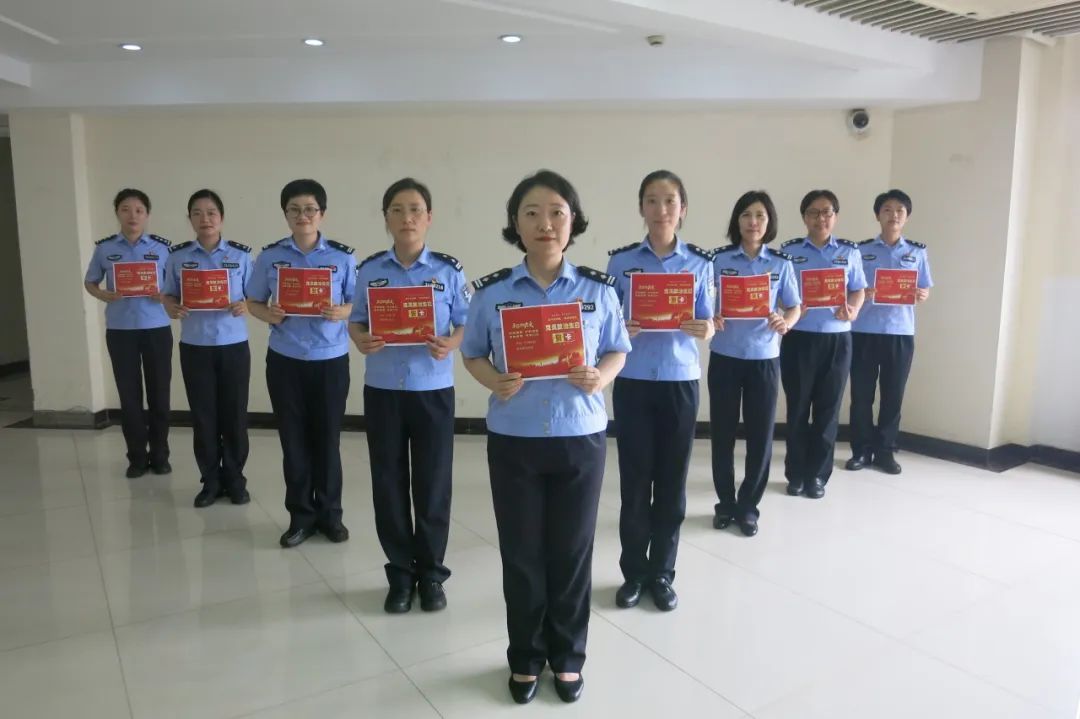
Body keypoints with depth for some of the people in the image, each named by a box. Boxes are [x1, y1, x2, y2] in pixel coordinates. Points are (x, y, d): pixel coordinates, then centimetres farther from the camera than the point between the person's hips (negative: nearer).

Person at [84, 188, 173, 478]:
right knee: (129, 395, 6)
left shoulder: (162, 247, 0)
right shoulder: (104, 248, 3)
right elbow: (89, 283, 12)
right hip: (120, 331, 1)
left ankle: (160, 455, 18)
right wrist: (104, 296, -8)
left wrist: (166, 296, -14)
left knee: (159, 393, 5)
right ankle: (137, 457, 17)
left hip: (157, 329, -1)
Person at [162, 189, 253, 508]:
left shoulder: (241, 254, 0)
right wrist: (173, 309, -14)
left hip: (234, 346, -1)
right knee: (203, 417, 7)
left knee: (234, 415, 5)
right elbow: (168, 297, 8)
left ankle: (235, 480, 19)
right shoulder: (177, 256, 3)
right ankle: (210, 481, 20)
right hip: (195, 347, 1)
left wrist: (245, 307, -18)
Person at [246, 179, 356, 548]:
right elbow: (253, 303, 8)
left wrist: (341, 312, -19)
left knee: (327, 438, 8)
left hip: (330, 360, -1)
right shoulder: (270, 256, 1)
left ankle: (329, 514, 23)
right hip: (285, 361, 1)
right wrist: (269, 315, -14)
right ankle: (301, 515, 23)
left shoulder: (343, 256, -2)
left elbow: (359, 303, 2)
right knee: (293, 440, 8)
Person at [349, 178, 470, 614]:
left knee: (432, 484, 6)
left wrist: (450, 344, -20)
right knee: (389, 485, 9)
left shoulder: (448, 270, -3)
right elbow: (356, 321, 7)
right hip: (382, 391, 2)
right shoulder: (370, 270, 3)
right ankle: (400, 574, 25)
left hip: (433, 391, -2)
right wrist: (361, 341, -15)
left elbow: (469, 324, 0)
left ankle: (431, 573, 24)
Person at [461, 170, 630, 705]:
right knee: (521, 554, 11)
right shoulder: (491, 292, -3)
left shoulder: (598, 289, -2)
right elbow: (473, 355, 5)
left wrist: (601, 377, -15)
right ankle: (526, 657, 33)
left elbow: (617, 351, 6)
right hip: (513, 439, 0)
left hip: (580, 437, 0)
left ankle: (567, 655, 34)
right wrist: (494, 381, -15)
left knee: (571, 552, 12)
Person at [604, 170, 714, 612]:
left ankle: (662, 574, 23)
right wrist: (620, 331, -20)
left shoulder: (700, 263, 2)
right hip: (633, 383, -1)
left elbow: (707, 324, 5)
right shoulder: (621, 261, 0)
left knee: (672, 482, 7)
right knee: (635, 482, 5)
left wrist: (705, 331, -18)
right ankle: (634, 573, 21)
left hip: (680, 382, 1)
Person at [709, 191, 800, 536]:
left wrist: (785, 323, -17)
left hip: (764, 358, 1)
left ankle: (748, 506, 20)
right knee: (722, 433, 6)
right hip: (724, 357, 0)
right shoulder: (719, 259, -1)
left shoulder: (781, 264, 1)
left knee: (760, 435, 4)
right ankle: (725, 503, 23)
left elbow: (795, 308, 5)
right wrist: (710, 319, -20)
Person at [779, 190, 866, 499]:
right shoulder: (789, 250, 2)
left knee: (828, 408, 6)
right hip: (799, 338, -1)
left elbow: (858, 290, 9)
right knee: (798, 407, 4)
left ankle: (817, 475, 18)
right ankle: (796, 474, 17)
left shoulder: (850, 252, 7)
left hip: (837, 339, 2)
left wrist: (852, 310, -12)